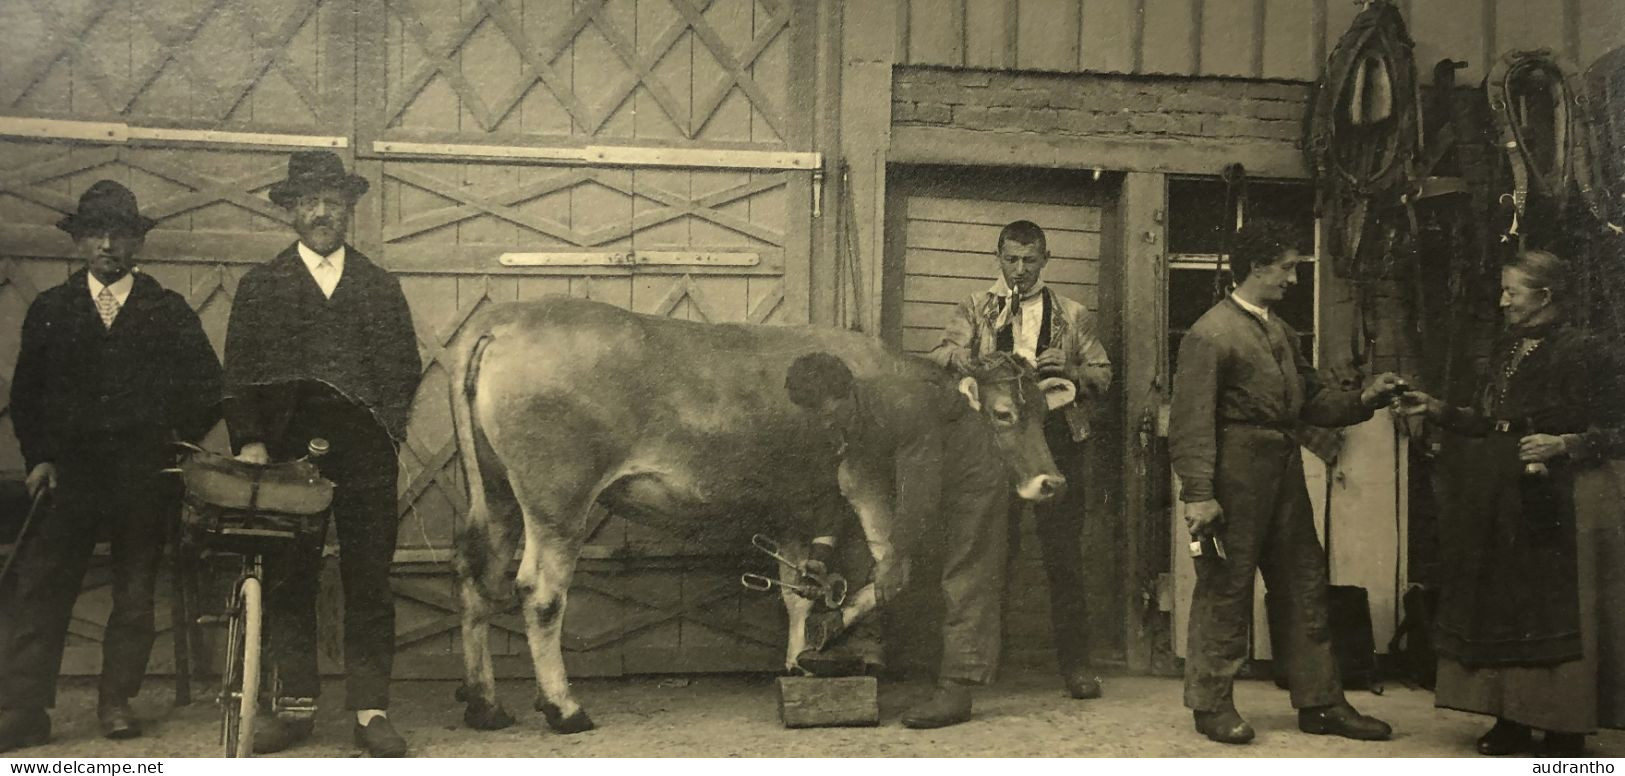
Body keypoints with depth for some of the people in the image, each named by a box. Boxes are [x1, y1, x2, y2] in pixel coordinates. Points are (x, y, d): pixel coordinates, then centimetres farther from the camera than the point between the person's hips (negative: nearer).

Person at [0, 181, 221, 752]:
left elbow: (208, 387, 7)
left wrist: (177, 441, -2)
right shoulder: (50, 310, 11)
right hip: (70, 470, 1)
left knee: (134, 595, 4)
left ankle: (117, 701, 15)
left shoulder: (170, 312, 7)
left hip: (146, 475, 0)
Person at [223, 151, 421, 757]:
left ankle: (371, 711, 4)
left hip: (367, 461, 0)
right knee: (287, 583, 3)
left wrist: (388, 432, 1)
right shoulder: (261, 287, 11)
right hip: (287, 457, 0)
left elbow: (405, 369, 13)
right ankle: (296, 706, 13)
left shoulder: (381, 287, 14)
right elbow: (239, 375, 7)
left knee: (370, 586, -1)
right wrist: (250, 440, -4)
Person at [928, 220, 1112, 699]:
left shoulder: (1072, 316, 16)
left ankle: (1075, 661, 9)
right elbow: (941, 356, 0)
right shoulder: (976, 309, 14)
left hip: (1057, 439, 1)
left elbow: (1103, 375, 12)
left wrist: (1070, 372, -9)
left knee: (1064, 555, 1)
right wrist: (981, 364, -20)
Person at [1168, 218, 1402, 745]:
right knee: (1225, 589, 1)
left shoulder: (1280, 331, 14)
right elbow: (1192, 421, -16)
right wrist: (1198, 495, -21)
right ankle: (1212, 705, 14)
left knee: (1306, 586, 12)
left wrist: (1362, 400, 1)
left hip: (1283, 473, 9)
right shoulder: (1210, 334, -12)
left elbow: (1309, 401, 17)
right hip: (1236, 476, -8)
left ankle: (1321, 703, 22)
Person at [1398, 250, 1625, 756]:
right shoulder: (1508, 349, 12)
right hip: (1504, 505, 7)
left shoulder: (1582, 352, -10)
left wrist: (1562, 444, -23)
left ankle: (1566, 728, 8)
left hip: (1560, 503, -7)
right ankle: (1512, 719, 16)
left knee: (1557, 611, -2)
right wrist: (1437, 410, 6)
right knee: (1503, 608, 7)